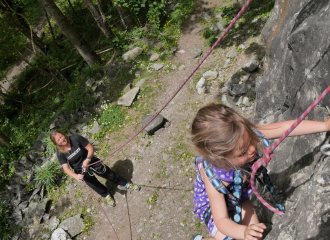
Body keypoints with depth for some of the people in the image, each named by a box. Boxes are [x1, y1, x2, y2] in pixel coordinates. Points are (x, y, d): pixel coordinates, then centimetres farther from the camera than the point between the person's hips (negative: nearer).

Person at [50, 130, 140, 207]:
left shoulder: (76, 138, -25)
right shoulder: (60, 153, -20)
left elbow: (90, 148, -20)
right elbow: (66, 168, -22)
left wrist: (87, 159, -36)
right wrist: (76, 176, -39)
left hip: (91, 161, -1)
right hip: (81, 171, 1)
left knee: (110, 175, 13)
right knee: (95, 185, 19)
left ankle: (127, 184, 37)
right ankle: (106, 195, 50)